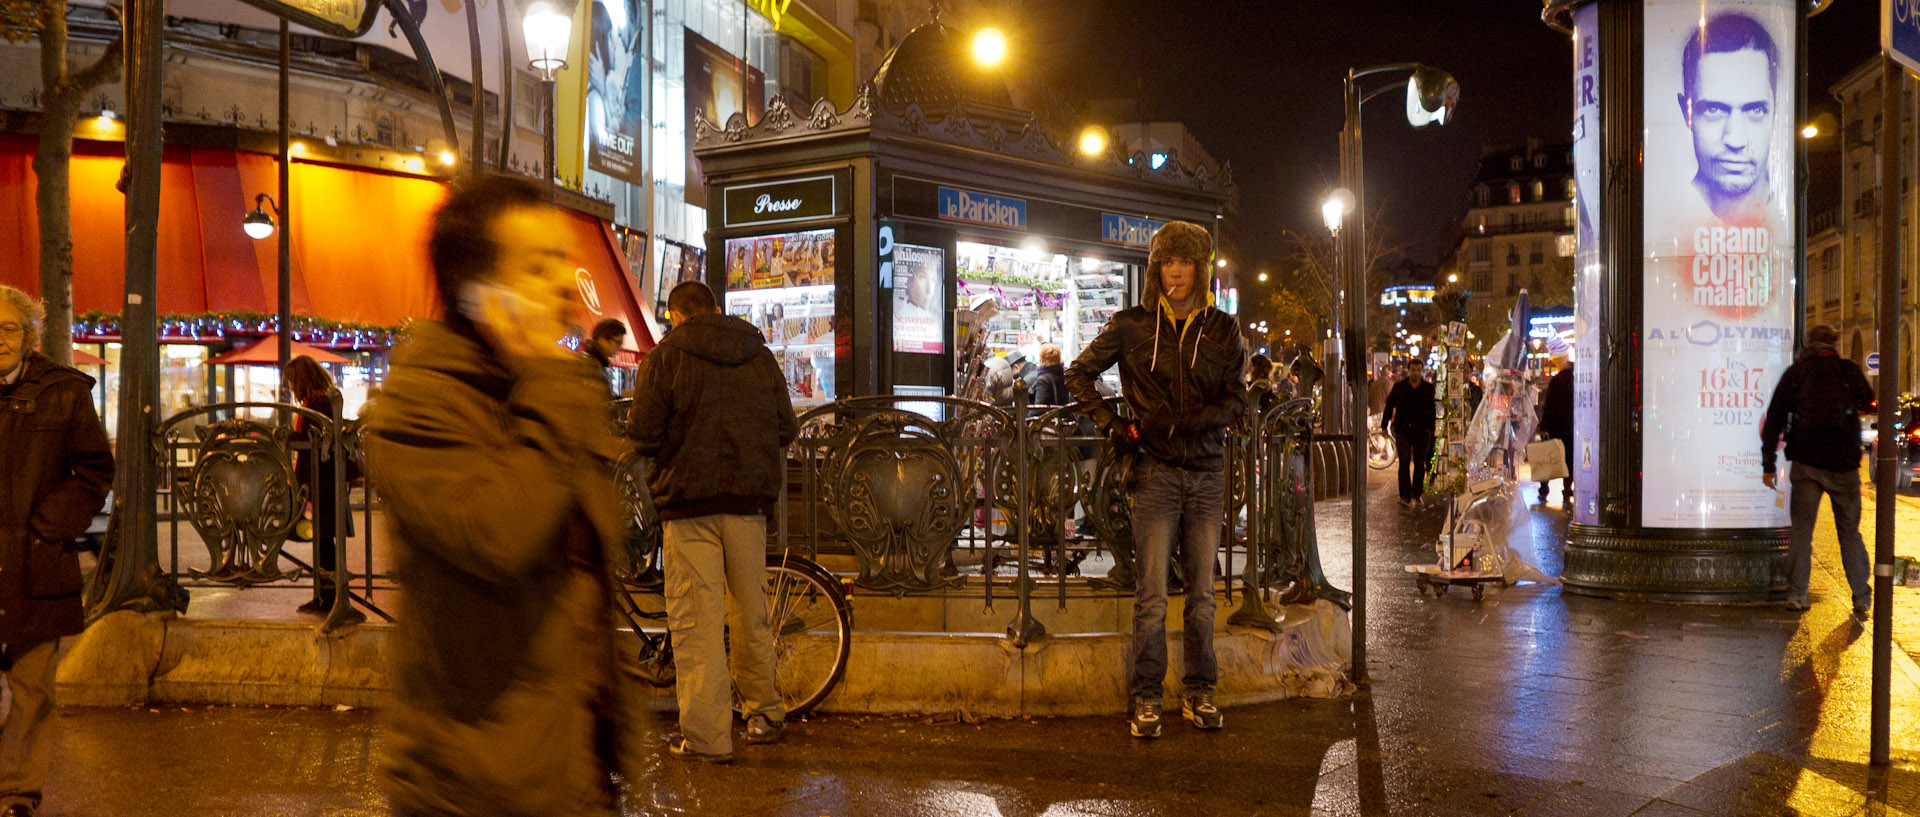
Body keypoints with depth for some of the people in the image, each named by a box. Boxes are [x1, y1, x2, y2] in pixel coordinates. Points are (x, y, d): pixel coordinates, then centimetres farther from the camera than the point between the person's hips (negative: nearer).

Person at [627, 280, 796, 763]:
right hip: (749, 498, 4)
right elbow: (787, 430, 8)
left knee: (695, 619, -1)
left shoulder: (666, 355, -2)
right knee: (750, 612, 16)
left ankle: (706, 738, 0)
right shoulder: (759, 355, 9)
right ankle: (764, 714, 28)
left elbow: (643, 437, -7)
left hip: (690, 497, -4)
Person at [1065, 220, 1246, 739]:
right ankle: (1147, 700, 8)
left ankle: (1199, 693, 21)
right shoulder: (1132, 326, 2)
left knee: (1201, 593, 9)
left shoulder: (1222, 330, 6)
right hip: (1155, 472, -2)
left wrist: (1183, 423, -15)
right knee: (1152, 595, -3)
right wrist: (1110, 425, -3)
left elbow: (1235, 399, 0)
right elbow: (1079, 373, 10)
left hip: (1207, 472, 2)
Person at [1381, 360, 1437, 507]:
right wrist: (1384, 426, 9)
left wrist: (1430, 428, -4)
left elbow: (1433, 409, 5)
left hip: (1422, 430, 1)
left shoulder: (1429, 388, 4)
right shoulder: (1399, 387, 5)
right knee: (1404, 462, -10)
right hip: (1403, 429, -1)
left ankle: (1416, 494, 19)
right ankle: (1405, 496, -11)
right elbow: (1389, 406, 12)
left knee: (1420, 463, 6)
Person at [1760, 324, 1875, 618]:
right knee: (1850, 533, 9)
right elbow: (1868, 402, 18)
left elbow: (1773, 420, 0)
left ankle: (1796, 594, 6)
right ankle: (1862, 598, 9)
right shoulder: (1849, 370, -1)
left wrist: (1768, 464, 4)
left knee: (1801, 530, 8)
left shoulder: (1795, 373, 2)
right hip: (1843, 463, 0)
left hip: (1806, 464, 0)